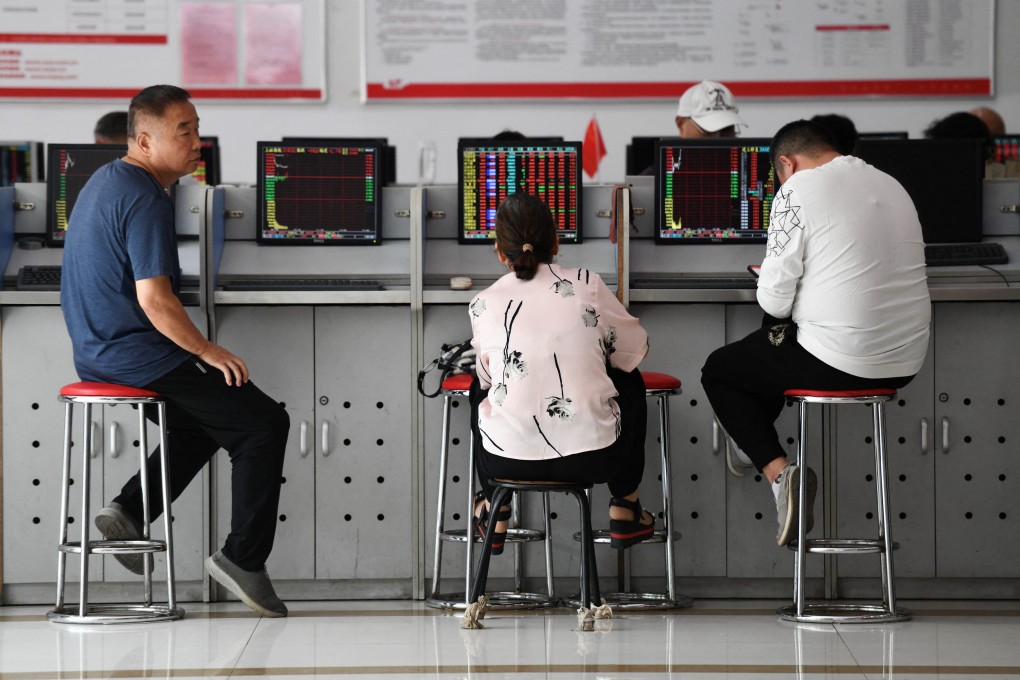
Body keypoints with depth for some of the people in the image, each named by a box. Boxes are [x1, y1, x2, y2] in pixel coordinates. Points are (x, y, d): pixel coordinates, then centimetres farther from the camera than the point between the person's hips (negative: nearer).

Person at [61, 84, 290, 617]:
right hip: (138, 358, -10)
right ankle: (243, 557, -3)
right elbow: (154, 299, -25)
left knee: (204, 423, 28)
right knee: (264, 424, -5)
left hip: (96, 351, 10)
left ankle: (128, 511, 15)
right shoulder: (147, 200, -20)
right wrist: (206, 350, -13)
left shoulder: (104, 182, 13)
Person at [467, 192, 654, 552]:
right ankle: (624, 511, 31)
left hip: (505, 461, 1)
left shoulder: (483, 304, 1)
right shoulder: (586, 285, -2)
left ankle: (494, 515, 37)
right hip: (593, 460, -1)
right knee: (629, 382, 30)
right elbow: (635, 350, 10)